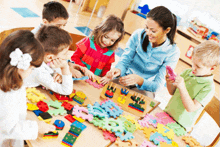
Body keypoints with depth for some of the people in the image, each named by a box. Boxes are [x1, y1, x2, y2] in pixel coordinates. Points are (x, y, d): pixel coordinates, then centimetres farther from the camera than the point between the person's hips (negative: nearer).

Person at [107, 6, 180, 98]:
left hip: (145, 88, -1)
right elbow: (125, 60, -6)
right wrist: (119, 70, -31)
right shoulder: (138, 35, -10)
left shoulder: (172, 52, -15)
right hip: (126, 78, 1)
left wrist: (139, 80, -37)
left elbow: (157, 85, -16)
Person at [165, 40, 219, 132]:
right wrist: (169, 83, -12)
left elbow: (191, 108, -24)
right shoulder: (187, 72, 0)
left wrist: (182, 87, -32)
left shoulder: (209, 87, -17)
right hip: (166, 114, 6)